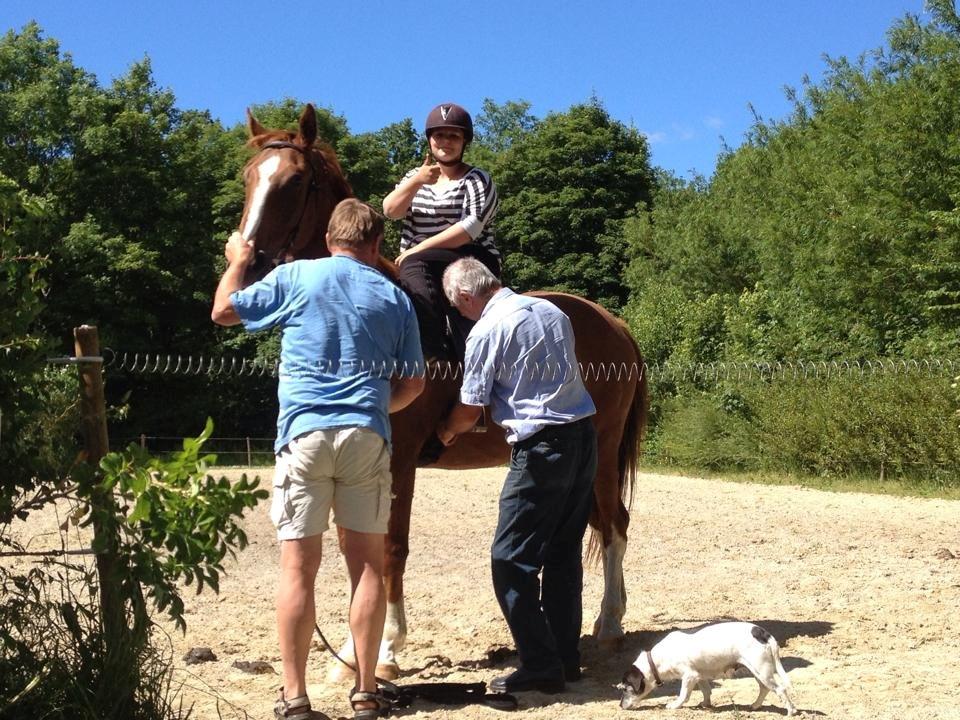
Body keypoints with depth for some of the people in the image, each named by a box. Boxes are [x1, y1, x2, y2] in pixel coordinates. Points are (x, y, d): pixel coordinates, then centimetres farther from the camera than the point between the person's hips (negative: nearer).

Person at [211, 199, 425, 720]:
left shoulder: (295, 277, 5)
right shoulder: (394, 297, 11)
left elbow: (223, 312, 15)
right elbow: (414, 383, 12)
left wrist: (236, 263, 32)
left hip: (304, 435, -2)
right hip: (367, 438, 2)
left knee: (298, 565, 0)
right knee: (366, 562, 7)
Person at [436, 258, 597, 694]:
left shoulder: (487, 331, -9)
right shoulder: (552, 311, 13)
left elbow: (470, 410, -3)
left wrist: (446, 432, 19)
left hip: (542, 448, -8)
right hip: (584, 435, 8)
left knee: (511, 560, 0)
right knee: (564, 554, 16)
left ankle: (540, 666, 0)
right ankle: (566, 657, 21)